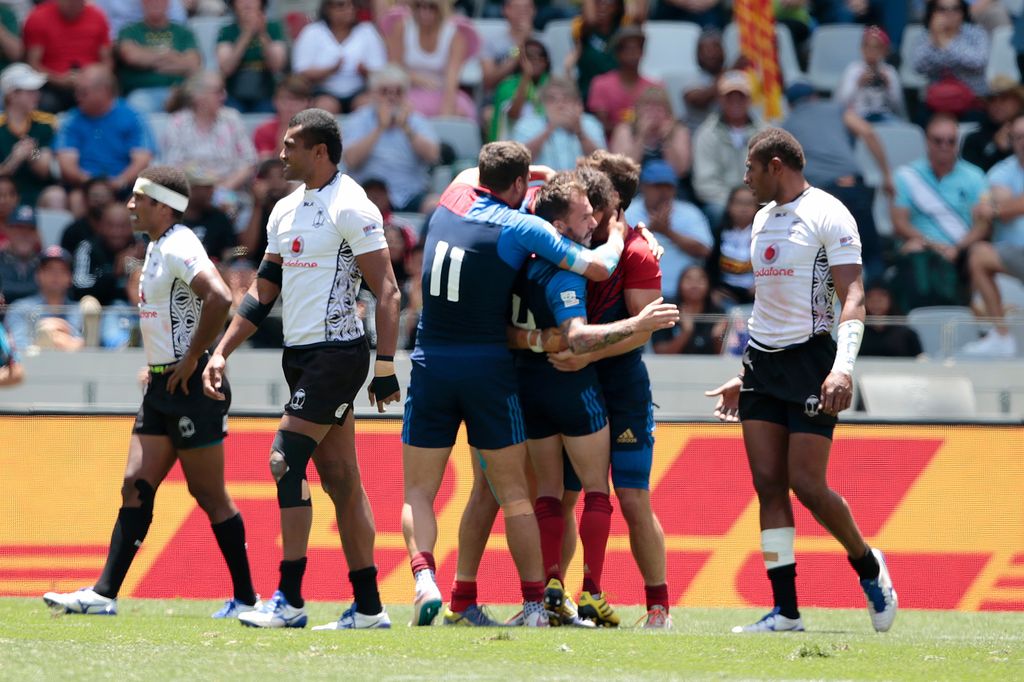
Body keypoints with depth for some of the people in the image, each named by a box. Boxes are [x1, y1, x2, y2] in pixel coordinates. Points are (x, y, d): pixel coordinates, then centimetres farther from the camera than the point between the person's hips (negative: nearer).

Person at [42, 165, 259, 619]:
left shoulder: (179, 247, -15)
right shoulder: (157, 247, 15)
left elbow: (220, 297, -30)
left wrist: (191, 360, -22)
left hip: (191, 387, -10)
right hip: (162, 387, 10)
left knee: (209, 496, -2)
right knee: (136, 487, 3)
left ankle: (245, 599, 6)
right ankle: (104, 594, 1)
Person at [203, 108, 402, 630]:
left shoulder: (350, 207, -12)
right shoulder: (286, 210, 15)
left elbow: (386, 291, -14)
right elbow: (263, 293, 20)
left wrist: (385, 366, -19)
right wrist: (221, 353, 14)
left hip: (335, 352, -9)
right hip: (301, 354, 9)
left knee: (285, 461, -13)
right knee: (340, 480, 8)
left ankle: (290, 600, -10)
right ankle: (368, 607, 10)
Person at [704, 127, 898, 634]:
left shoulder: (827, 214, -8)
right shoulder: (763, 219, 17)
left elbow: (853, 297, -15)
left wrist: (843, 367, -27)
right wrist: (744, 375, 22)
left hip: (809, 360, -7)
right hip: (762, 364, 7)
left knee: (807, 483, -10)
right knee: (768, 483, -2)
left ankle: (869, 567, 15)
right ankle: (785, 612, -2)